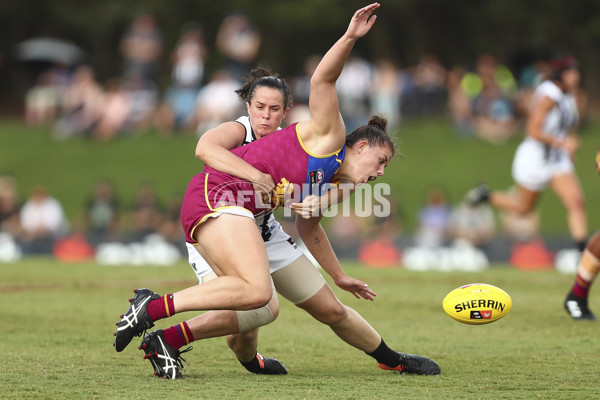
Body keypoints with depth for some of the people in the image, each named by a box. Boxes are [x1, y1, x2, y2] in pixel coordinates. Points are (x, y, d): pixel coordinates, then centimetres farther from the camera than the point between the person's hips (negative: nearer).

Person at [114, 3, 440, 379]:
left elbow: (308, 227, 42)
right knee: (257, 291, -27)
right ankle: (154, 306, -22)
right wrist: (350, 38, -25)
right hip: (216, 195, -10)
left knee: (265, 309, -2)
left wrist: (340, 277, 48)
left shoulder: (331, 183, 26)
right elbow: (323, 79, -12)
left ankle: (167, 340, -4)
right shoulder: (329, 136, 2)